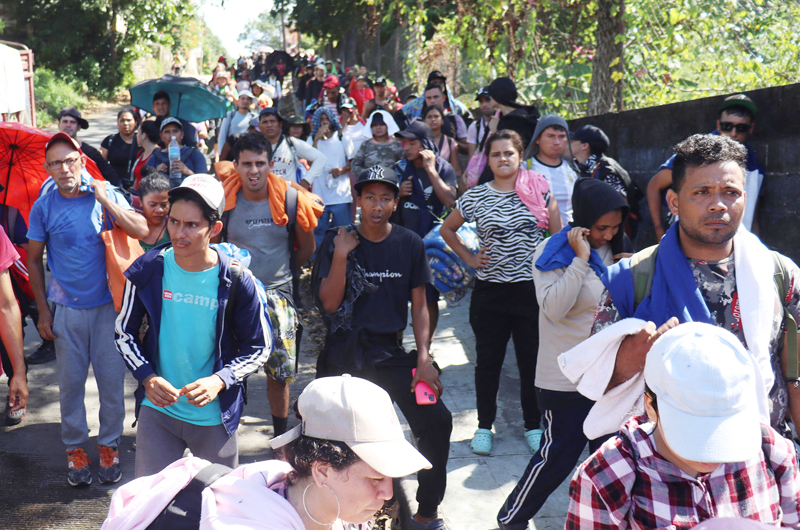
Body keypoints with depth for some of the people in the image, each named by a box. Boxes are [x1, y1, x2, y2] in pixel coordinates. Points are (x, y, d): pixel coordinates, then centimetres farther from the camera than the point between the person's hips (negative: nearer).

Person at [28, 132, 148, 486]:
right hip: (66, 309, 0)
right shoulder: (44, 207, -1)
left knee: (112, 380, 5)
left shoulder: (107, 195, -2)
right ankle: (75, 448, 23)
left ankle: (109, 445, 22)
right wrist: (43, 311, 2)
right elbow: (34, 261, 5)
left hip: (107, 305, 0)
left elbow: (141, 231, -14)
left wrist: (104, 200, -18)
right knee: (71, 382, 7)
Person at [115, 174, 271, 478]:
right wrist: (147, 376, -12)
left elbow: (260, 347, -3)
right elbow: (124, 332, 5)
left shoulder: (237, 281, -12)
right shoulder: (148, 270, -7)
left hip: (215, 416, 0)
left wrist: (219, 380, -19)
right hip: (157, 410, 1)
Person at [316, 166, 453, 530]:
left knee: (437, 421, -10)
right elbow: (330, 303, -8)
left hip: (389, 353, 1)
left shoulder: (410, 244, 1)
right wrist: (340, 256, -19)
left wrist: (424, 357, -4)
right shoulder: (336, 242, -3)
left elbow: (419, 305, 5)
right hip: (343, 356, -1)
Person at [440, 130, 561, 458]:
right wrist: (468, 258, 5)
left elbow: (558, 236, 5)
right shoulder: (475, 198, 1)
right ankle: (484, 426, 23)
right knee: (488, 360, 9)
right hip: (490, 291, 1)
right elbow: (447, 229, 15)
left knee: (533, 360, 6)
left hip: (532, 289, 0)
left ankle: (533, 426, 22)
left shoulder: (539, 191, 0)